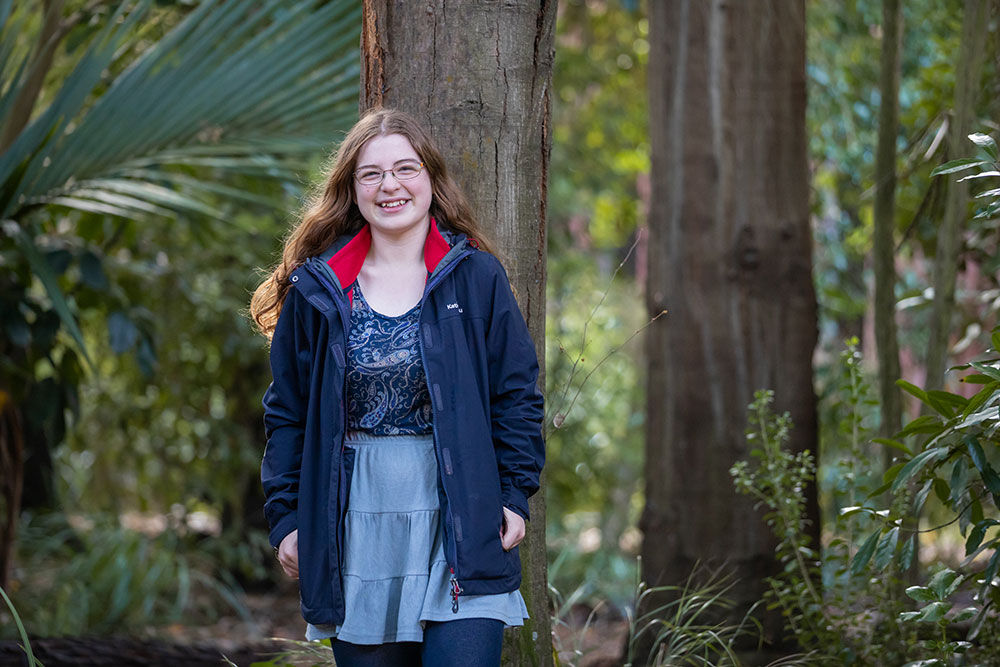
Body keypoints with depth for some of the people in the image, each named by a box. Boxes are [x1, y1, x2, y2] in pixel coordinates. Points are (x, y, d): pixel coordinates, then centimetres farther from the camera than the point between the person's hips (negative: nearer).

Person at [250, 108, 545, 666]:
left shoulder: (477, 277, 3)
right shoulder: (316, 290, 6)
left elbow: (517, 394, 5)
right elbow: (288, 412, 9)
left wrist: (515, 493, -3)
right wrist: (286, 517, 5)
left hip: (461, 521, -1)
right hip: (355, 531, 2)